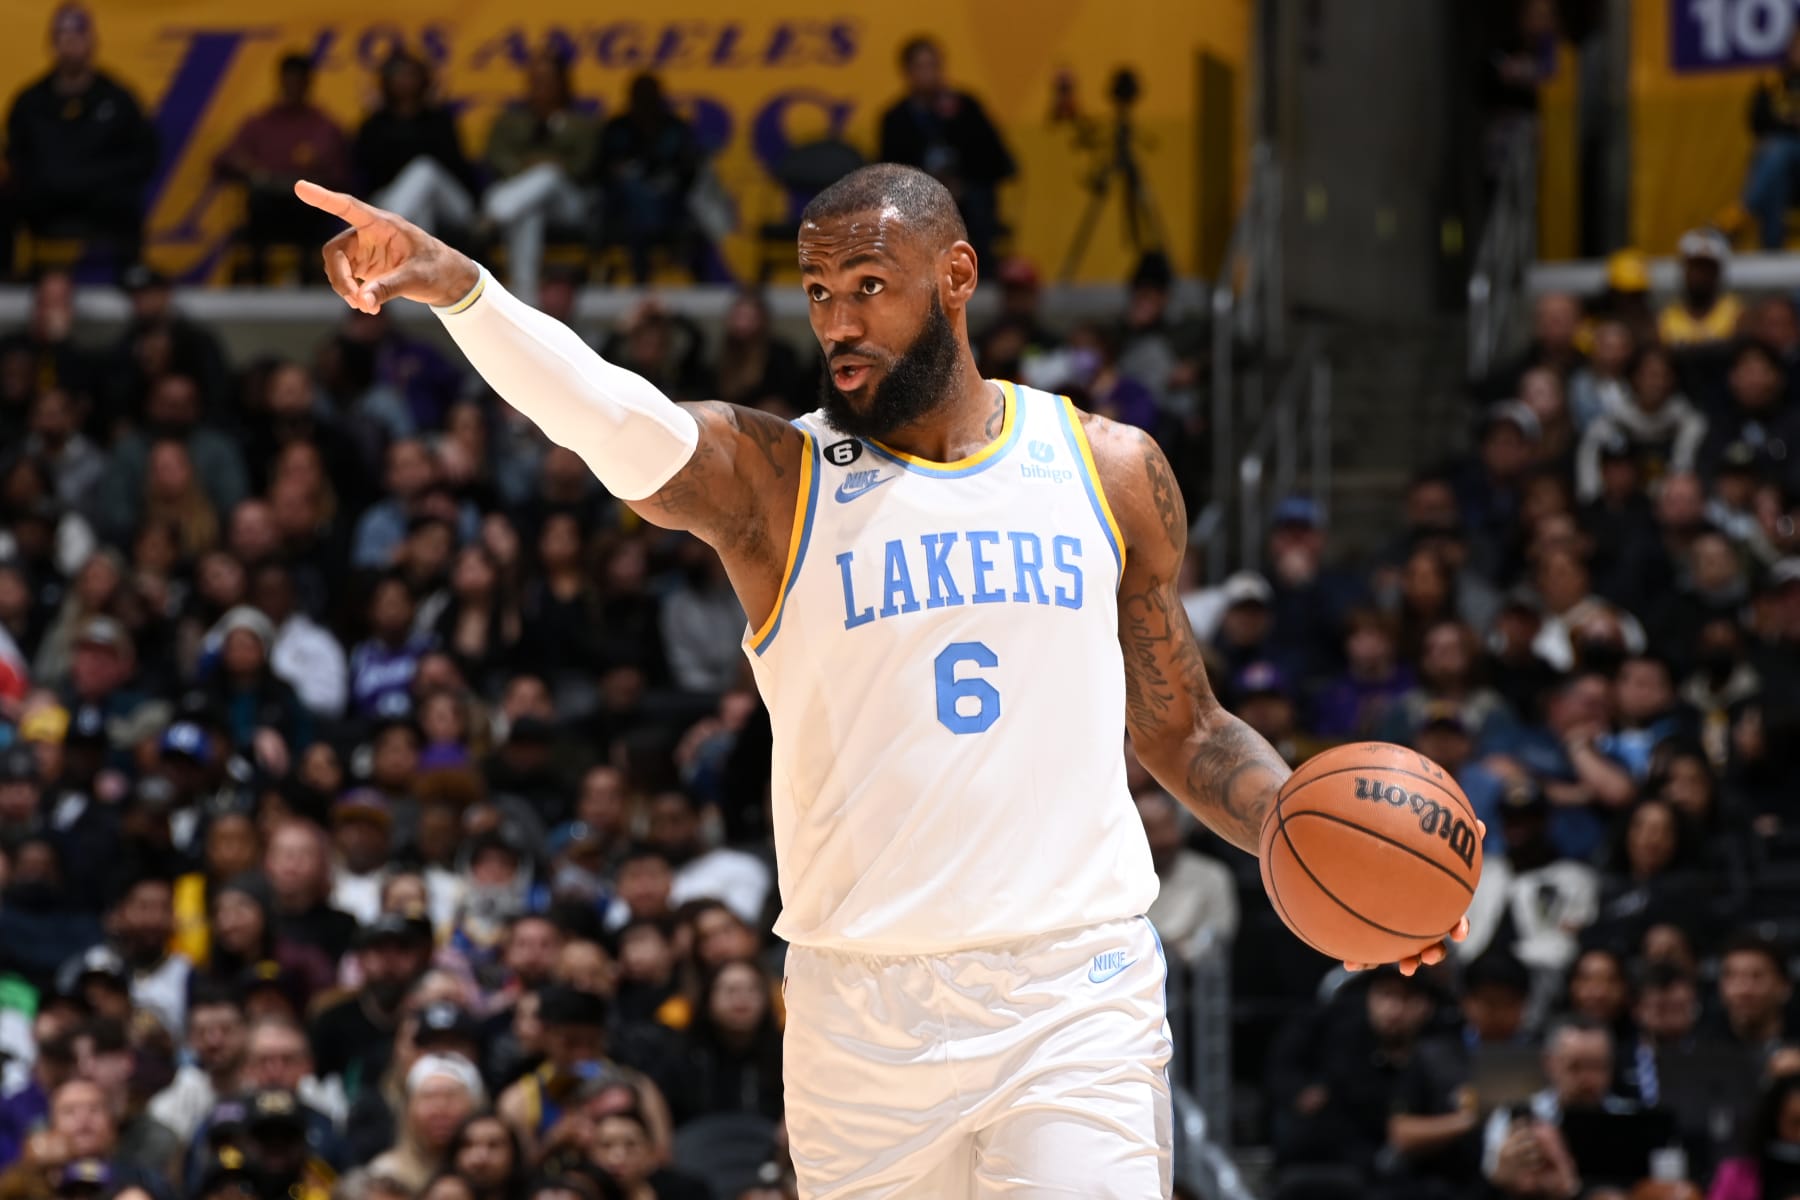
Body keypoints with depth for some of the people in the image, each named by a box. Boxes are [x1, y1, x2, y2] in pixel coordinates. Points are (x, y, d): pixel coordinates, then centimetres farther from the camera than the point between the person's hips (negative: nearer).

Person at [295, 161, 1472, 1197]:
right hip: (866, 1010, 0)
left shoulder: (1109, 471, 9)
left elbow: (1186, 732, 17)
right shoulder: (767, 479, 1)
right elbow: (608, 415, -20)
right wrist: (455, 287, -39)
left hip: (1078, 993, 0)